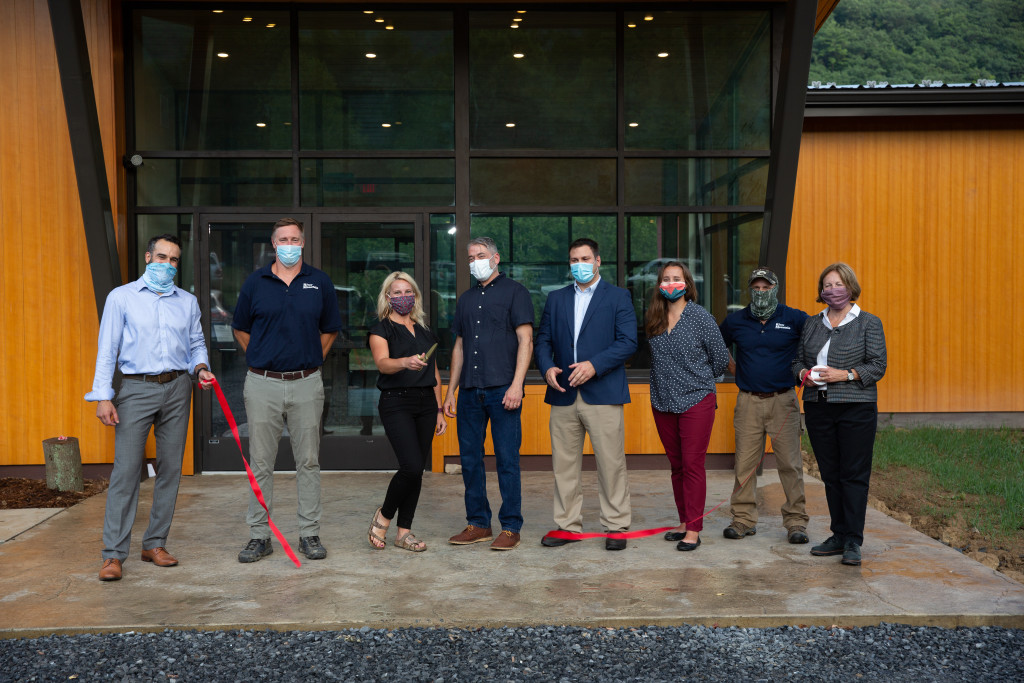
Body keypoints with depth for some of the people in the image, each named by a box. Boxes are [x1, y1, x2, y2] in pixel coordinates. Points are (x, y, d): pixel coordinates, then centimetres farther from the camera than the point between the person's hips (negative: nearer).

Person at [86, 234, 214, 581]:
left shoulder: (188, 301, 13)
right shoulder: (122, 297, 4)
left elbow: (197, 343, 20)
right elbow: (107, 349, 1)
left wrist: (201, 366, -3)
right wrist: (103, 397, -7)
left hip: (177, 389, 3)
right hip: (136, 388, -3)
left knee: (170, 468, 4)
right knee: (126, 470, -8)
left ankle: (155, 543, 15)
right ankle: (114, 553, -3)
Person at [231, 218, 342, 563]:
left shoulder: (320, 282, 5)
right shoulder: (255, 282, 4)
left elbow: (329, 330, 15)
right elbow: (240, 329, 15)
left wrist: (310, 362, 9)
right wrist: (263, 359, 9)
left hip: (306, 384, 0)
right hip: (262, 383, 0)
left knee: (308, 461, 6)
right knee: (260, 463, 4)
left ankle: (310, 534, 15)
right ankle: (259, 535, 14)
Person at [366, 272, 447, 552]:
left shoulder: (425, 332, 17)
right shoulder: (381, 329, 0)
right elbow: (382, 362, -19)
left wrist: (439, 410, 15)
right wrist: (405, 362, -40)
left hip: (426, 403, 6)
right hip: (396, 403, -6)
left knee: (417, 470, 4)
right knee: (411, 465, -17)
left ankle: (404, 531, 13)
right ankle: (383, 516, 7)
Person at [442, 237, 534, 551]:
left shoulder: (514, 291, 2)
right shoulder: (466, 298, 19)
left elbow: (525, 341, -6)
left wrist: (516, 384, -15)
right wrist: (451, 391, 15)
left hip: (502, 389, -6)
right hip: (470, 391, 6)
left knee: (507, 459, -3)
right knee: (470, 458, 8)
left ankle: (510, 527, 5)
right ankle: (478, 524, 18)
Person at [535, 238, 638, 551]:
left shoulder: (618, 296, 5)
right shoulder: (555, 298, 17)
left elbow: (627, 341, -4)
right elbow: (543, 339, 14)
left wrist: (594, 365, -16)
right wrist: (547, 368, -7)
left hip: (603, 394, -4)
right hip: (563, 394, 4)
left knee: (611, 464, -1)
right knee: (564, 464, 7)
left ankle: (616, 527, 10)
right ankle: (567, 525, 18)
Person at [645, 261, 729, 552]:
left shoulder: (700, 317, -5)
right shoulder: (653, 319, 6)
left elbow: (721, 358, 3)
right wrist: (669, 380, 13)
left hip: (696, 400, -4)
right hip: (662, 402, 5)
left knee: (693, 464, -5)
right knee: (676, 465, 12)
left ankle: (694, 530, -1)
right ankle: (684, 522, 22)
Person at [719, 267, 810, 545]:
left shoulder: (794, 319, 0)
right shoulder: (735, 321, 7)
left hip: (783, 400, -2)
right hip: (748, 401, 2)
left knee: (790, 463, -2)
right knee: (745, 462, 3)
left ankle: (796, 521, 7)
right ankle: (743, 519, 12)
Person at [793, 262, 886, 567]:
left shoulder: (868, 323, 2)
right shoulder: (812, 324, 15)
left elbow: (878, 366, -4)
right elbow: (798, 359, 18)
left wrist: (844, 375, -16)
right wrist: (803, 374, -3)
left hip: (856, 408, -4)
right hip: (818, 407, 4)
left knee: (854, 474, -4)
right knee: (830, 474, 8)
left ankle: (853, 541, 1)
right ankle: (838, 535, 16)